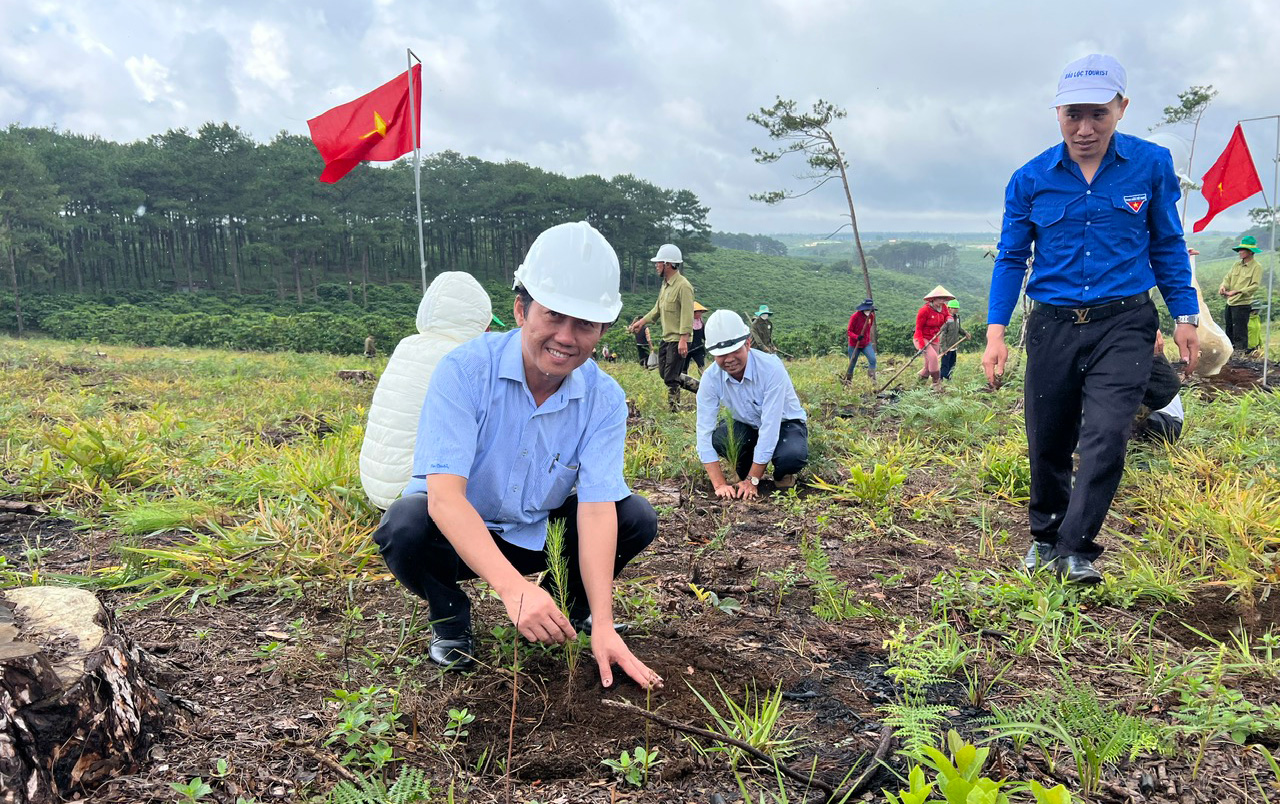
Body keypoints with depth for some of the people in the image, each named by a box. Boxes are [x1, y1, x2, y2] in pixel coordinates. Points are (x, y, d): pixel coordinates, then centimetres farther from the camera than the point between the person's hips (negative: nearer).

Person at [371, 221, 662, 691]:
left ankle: (572, 605, 12)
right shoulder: (465, 370, -26)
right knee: (405, 526, -35)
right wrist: (513, 587, -48)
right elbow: (444, 493, -35)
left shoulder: (604, 399, -15)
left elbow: (597, 507, -21)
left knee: (637, 517, -15)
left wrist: (603, 624, -31)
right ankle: (449, 618, -2)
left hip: (536, 536, 3)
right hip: (456, 530, -3)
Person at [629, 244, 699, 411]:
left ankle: (674, 409, 5)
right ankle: (700, 387, 26)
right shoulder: (665, 284, 12)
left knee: (671, 378, -6)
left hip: (678, 340, -10)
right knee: (664, 372, 15)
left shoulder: (683, 286, -18)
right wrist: (642, 321, 17)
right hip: (666, 338, 10)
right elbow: (658, 308, 23)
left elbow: (687, 315, -22)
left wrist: (683, 339, -27)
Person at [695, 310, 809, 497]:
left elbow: (770, 428, -33)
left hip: (784, 424, -3)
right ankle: (744, 471, 3)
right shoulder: (711, 378, -22)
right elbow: (704, 432, -24)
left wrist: (752, 481, -32)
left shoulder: (772, 369, -32)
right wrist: (720, 484, -31)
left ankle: (782, 474, 2)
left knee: (793, 455, -36)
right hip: (747, 426, 3)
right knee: (717, 438, -30)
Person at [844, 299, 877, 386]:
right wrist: (857, 337, -32)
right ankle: (846, 382, 24)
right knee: (852, 364, 5)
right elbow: (849, 331, -15)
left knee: (872, 359, -19)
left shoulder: (871, 316, -1)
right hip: (854, 345, -4)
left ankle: (872, 380, -16)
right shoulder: (855, 316, -17)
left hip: (866, 344, 4)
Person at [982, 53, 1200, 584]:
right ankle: (1045, 537, 30)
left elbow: (1167, 247, 10)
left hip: (1124, 324, -1)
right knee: (1048, 442, 9)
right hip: (1053, 326, 1)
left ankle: (1075, 550, -2)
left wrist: (1185, 317, 6)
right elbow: (1011, 258, 5)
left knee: (1105, 436, -15)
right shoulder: (1030, 179, 0)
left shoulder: (1152, 165, 0)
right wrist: (996, 332, -3)